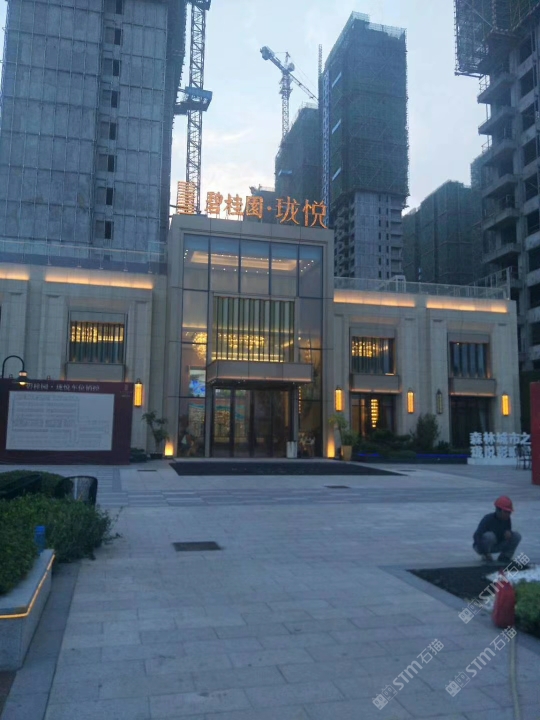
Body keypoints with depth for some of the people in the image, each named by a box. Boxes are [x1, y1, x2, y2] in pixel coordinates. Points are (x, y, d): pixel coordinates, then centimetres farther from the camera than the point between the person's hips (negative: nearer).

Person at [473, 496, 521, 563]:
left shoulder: (507, 519, -6)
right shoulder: (488, 519, -25)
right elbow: (476, 536, -31)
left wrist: (508, 532, -20)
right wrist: (485, 553, -35)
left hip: (497, 546, 6)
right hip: (481, 546, -6)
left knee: (517, 536, -10)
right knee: (489, 535, -38)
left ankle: (504, 557, 1)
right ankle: (485, 556, -12)